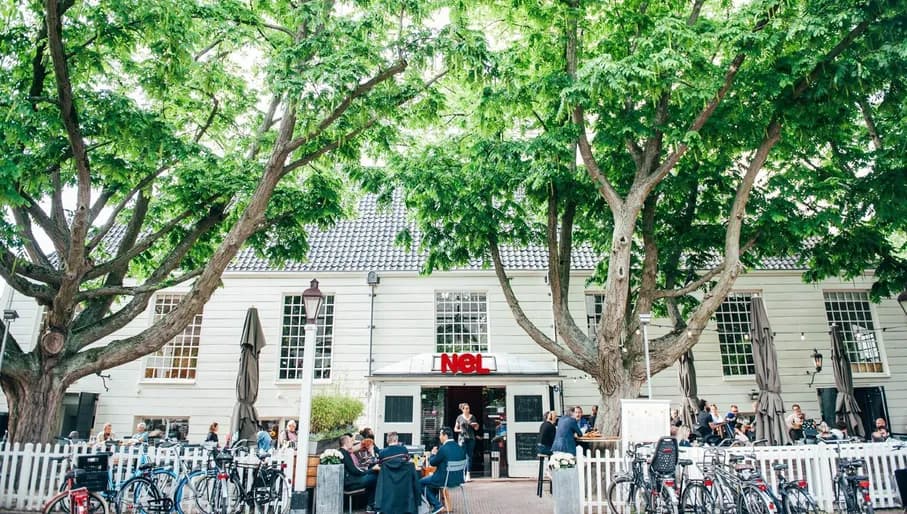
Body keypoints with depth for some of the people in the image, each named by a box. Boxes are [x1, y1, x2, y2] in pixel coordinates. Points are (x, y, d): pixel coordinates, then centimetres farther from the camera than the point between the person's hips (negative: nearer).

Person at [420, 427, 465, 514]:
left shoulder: (443, 449, -22)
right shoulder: (459, 447, 1)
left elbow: (432, 463, -12)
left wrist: (433, 454, 8)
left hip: (446, 480, -8)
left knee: (421, 482, 9)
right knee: (431, 478, 31)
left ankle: (437, 505, 8)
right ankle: (433, 503, 35)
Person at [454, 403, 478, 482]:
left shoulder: (472, 417, 9)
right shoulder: (459, 417, 5)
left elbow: (476, 428, 14)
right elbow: (455, 429, 11)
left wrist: (476, 425, -8)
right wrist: (459, 430, -8)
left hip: (471, 438, 2)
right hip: (462, 438, -2)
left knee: (469, 456, 2)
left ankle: (468, 473, 6)